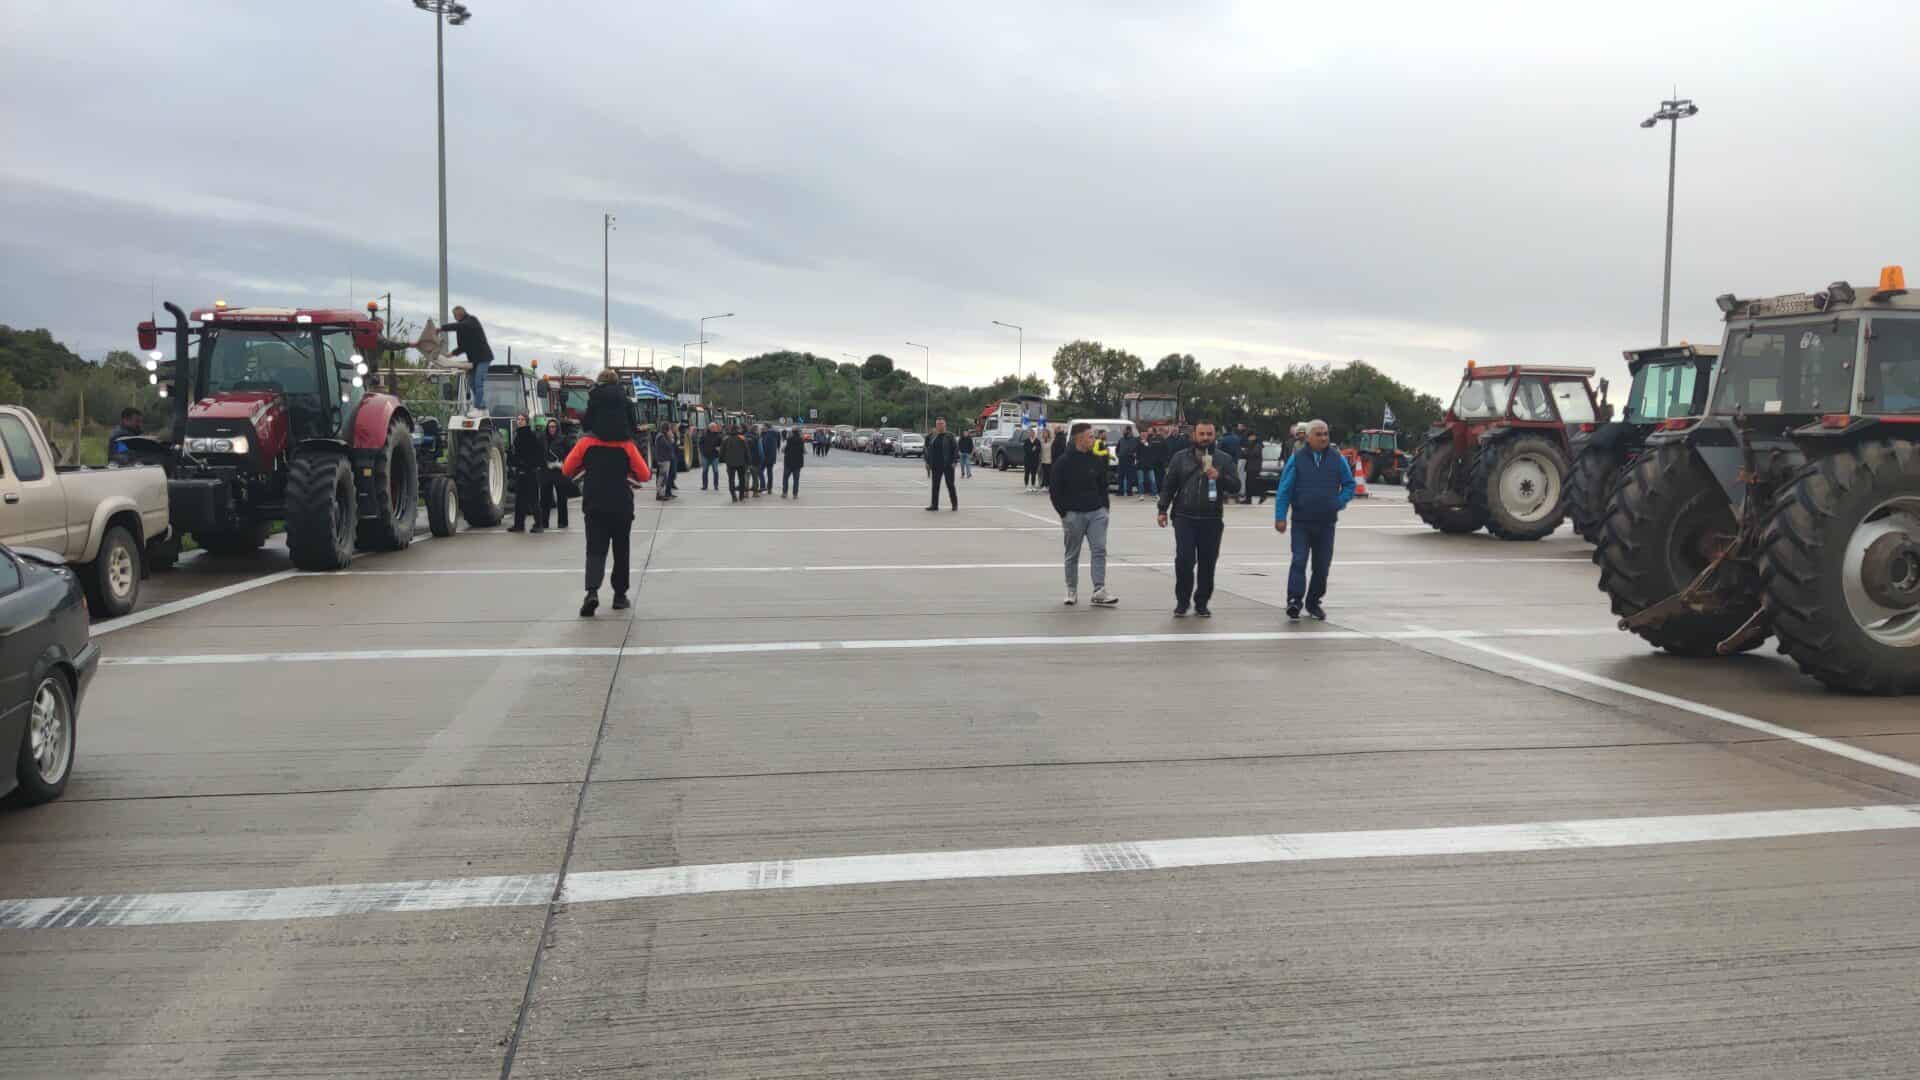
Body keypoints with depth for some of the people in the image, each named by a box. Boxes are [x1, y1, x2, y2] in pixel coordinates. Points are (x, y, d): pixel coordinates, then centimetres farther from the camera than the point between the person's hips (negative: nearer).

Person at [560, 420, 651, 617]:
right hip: (622, 507, 0)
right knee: (621, 551, 14)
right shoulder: (627, 445, -6)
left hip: (594, 506, 0)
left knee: (595, 550, 1)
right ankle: (620, 595, 19)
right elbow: (645, 475, -3)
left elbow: (567, 470, 3)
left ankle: (592, 591, -22)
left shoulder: (586, 443, -4)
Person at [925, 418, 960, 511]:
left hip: (948, 465, -4)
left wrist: (955, 462, -11)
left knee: (950, 485, 1)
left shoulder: (949, 436, -3)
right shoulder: (933, 437, 10)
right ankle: (934, 505, 9)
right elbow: (928, 450, 14)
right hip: (936, 466, 4)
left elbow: (956, 449, -5)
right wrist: (928, 462, 8)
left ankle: (955, 504, 11)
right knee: (935, 485, 4)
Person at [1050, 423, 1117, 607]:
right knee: (1072, 555, 7)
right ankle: (1072, 592, 18)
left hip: (1097, 513, 3)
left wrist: (1104, 507, 7)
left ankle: (1099, 591, -6)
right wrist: (1064, 513, -8)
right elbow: (1055, 491, -4)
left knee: (1100, 550, -6)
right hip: (1073, 514, -3)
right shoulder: (1063, 462, -7)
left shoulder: (1097, 459, 7)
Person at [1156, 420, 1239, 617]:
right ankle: (1182, 601, 7)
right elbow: (1168, 486, 11)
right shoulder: (1181, 459, 8)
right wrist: (1163, 510, 4)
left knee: (1207, 563, 4)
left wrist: (1219, 477, -15)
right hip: (1184, 518, -1)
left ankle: (1201, 603, 16)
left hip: (1212, 519, 1)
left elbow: (1236, 485, 2)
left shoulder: (1224, 459, 7)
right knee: (1184, 559, -8)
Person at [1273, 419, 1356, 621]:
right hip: (1301, 522, -2)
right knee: (1299, 561, -12)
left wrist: (1339, 503, -2)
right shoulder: (1297, 459, -1)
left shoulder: (1337, 459, 5)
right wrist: (1280, 517, -9)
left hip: (1327, 523, 3)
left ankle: (1314, 602, 19)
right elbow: (1284, 490, -2)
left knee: (1322, 565, 7)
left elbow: (1349, 485, 14)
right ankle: (1294, 600, -14)